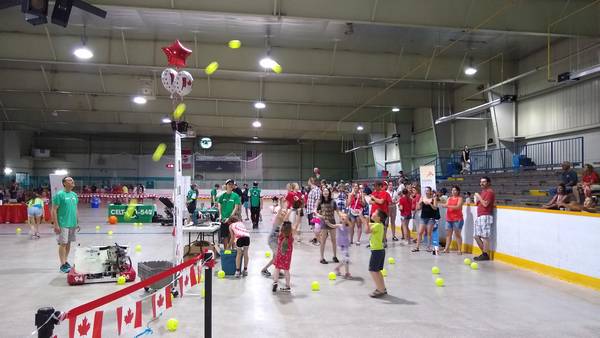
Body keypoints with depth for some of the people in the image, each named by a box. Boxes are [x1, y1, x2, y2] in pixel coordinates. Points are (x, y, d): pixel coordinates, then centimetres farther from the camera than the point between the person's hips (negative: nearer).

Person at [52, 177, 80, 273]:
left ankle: (66, 261, 25)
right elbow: (54, 210, -12)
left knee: (68, 243, 13)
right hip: (63, 224, -6)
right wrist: (56, 225, -16)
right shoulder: (59, 195, -11)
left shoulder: (74, 195, 10)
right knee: (63, 244, -2)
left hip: (72, 224, 7)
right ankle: (63, 265, 4)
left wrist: (77, 222, 16)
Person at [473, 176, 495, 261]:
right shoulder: (483, 191, 22)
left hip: (485, 216, -10)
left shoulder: (490, 192, -9)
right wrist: (476, 199, 11)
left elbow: (485, 204, -18)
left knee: (485, 236, -7)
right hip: (479, 216, 10)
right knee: (476, 236, 10)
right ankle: (484, 253, 19)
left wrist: (479, 197, -10)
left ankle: (485, 255, 0)